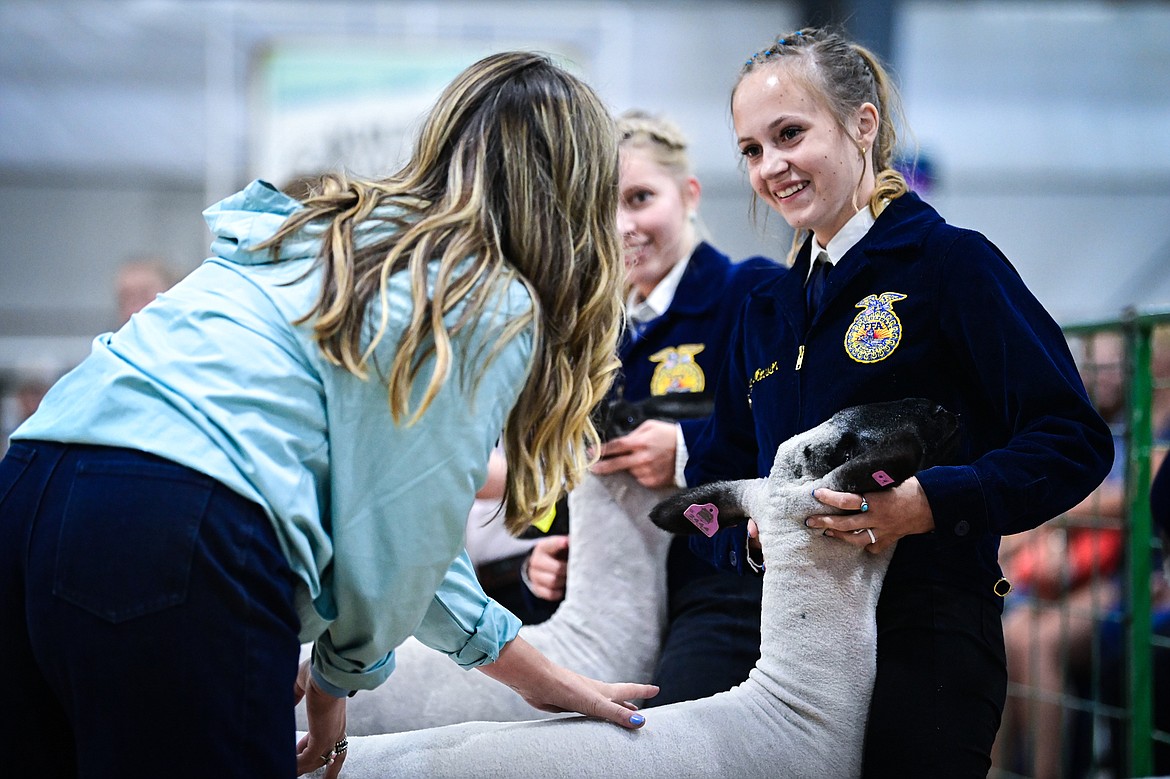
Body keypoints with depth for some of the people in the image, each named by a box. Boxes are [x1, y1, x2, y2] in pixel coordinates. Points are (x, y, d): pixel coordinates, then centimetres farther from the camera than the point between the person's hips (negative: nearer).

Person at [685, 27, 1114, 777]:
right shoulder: (769, 309, 16)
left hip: (925, 638, -6)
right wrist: (751, 529, -6)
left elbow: (1073, 441, -12)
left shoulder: (950, 262, -5)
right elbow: (719, 477, 17)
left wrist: (926, 503, -25)